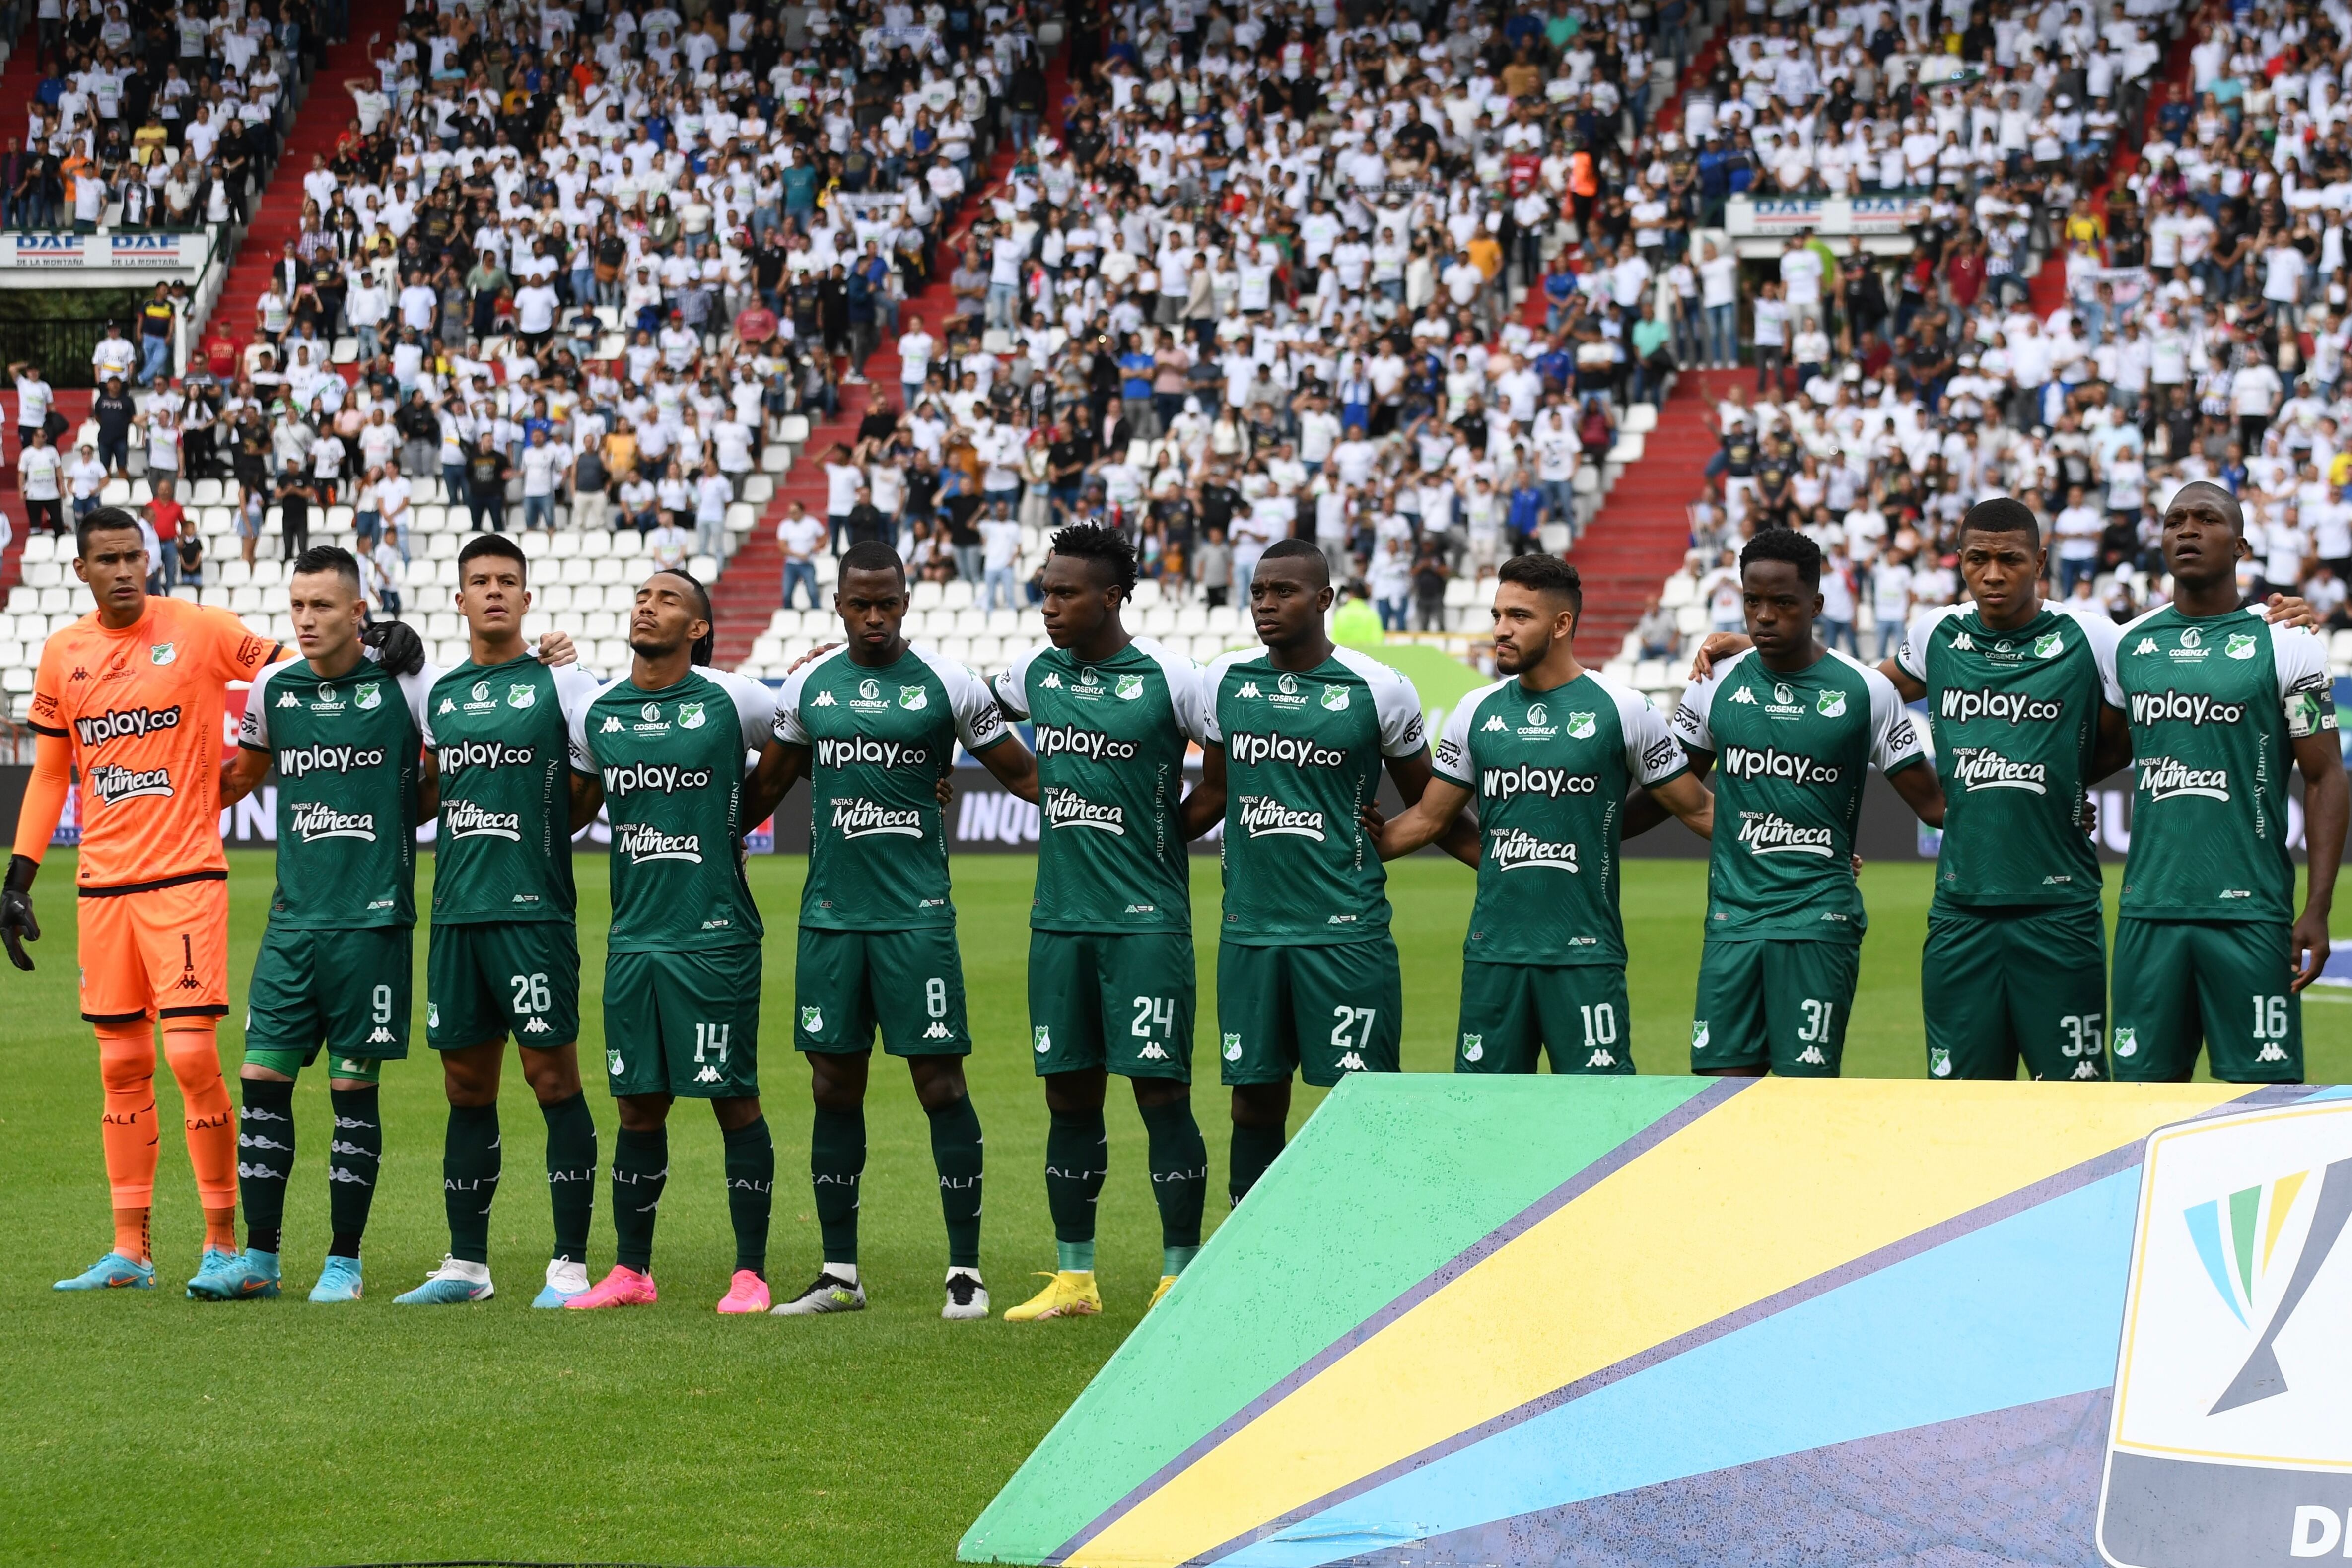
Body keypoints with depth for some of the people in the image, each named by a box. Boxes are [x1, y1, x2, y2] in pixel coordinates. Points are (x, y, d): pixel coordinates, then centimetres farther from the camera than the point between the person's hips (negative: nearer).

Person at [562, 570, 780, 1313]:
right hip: (633, 936, 4)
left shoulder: (732, 700, -5)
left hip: (716, 937, -4)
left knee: (734, 1099, -2)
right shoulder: (596, 710, 8)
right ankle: (630, 1271, 17)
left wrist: (738, 821, 6)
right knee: (638, 1105, 8)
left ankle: (751, 1272, 4)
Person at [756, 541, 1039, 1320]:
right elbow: (767, 786, 22)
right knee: (834, 1087, 6)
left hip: (916, 914, -3)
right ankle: (839, 1274, 14)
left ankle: (966, 1271, 0)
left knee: (941, 1083, -5)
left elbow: (1020, 773, 7)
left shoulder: (947, 683, 0)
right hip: (828, 914, 4)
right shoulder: (806, 686, 9)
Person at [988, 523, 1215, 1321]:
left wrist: (1168, 827, -5)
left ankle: (1180, 1276, 2)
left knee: (1161, 1090, -4)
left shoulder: (1169, 678, -8)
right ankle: (1073, 1278, 16)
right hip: (1059, 918, 5)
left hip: (1147, 919, -5)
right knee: (1069, 1094, 8)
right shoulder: (1036, 672, 8)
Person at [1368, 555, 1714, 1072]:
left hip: (1585, 953, -4)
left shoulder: (1621, 710, -1)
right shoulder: (1477, 712, 9)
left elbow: (1697, 810, 4)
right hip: (1492, 951, 4)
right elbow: (1429, 820, 15)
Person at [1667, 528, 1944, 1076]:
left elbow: (1932, 803, 4)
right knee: (1724, 1076, -1)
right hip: (1732, 914, 3)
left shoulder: (1864, 691, -1)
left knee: (1809, 1081, -8)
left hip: (1819, 914, -3)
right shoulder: (1716, 685, 8)